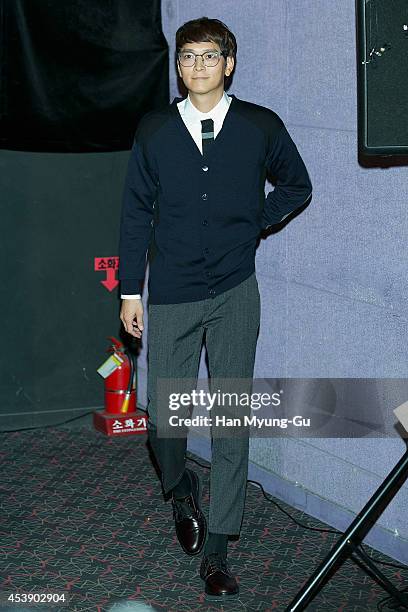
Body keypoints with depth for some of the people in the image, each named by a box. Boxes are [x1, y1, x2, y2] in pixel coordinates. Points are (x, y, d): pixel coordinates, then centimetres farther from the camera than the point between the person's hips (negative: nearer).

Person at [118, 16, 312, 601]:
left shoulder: (261, 126, 0)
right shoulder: (154, 130, 2)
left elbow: (296, 186, 16)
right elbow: (136, 212, 6)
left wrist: (252, 222, 2)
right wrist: (130, 292, 5)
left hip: (235, 294, 0)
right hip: (170, 296, 1)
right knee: (163, 417, 2)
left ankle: (216, 549, 10)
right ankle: (181, 491, 35)